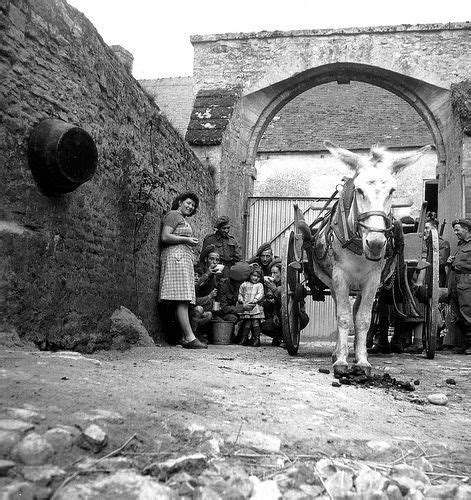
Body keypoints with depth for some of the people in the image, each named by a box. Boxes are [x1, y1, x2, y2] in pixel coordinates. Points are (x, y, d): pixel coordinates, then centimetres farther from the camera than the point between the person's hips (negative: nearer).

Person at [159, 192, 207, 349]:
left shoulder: (183, 219, 29)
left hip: (185, 259, 10)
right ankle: (189, 337, -19)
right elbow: (165, 237, -12)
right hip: (176, 257, -10)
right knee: (182, 300, -15)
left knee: (183, 301, 3)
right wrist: (186, 240, -10)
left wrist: (191, 242, 13)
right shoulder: (174, 215, 0)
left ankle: (185, 337, 0)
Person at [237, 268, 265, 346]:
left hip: (256, 308, -1)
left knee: (256, 323, -4)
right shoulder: (244, 285, 15)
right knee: (246, 323, 1)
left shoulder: (259, 285, 11)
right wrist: (242, 302, -2)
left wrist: (255, 300, -17)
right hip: (246, 308, 1)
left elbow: (260, 294, -2)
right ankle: (244, 338, 12)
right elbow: (240, 294, 15)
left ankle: (256, 339, 3)